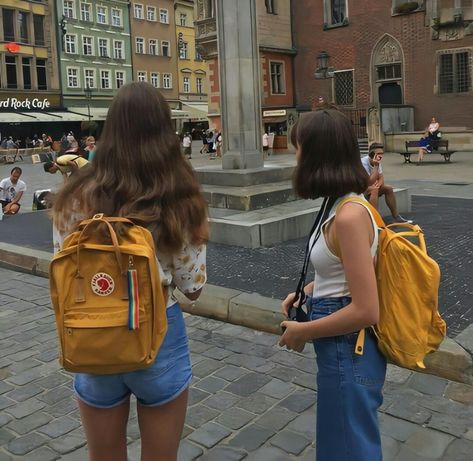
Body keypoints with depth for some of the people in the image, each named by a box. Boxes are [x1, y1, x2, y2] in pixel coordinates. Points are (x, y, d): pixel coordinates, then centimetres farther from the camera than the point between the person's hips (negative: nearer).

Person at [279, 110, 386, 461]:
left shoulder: (349, 216, -27)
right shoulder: (349, 204, 2)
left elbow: (366, 311, -28)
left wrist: (302, 331, -16)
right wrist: (309, 292, 7)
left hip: (348, 353, -9)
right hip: (345, 349, 9)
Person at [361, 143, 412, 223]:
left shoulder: (377, 162, 0)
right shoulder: (363, 163, -25)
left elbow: (381, 179, 0)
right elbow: (370, 182, -32)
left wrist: (378, 184, -23)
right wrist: (376, 166, -31)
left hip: (369, 187, 8)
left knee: (388, 188, -3)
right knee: (374, 190, -33)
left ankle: (396, 216, 5)